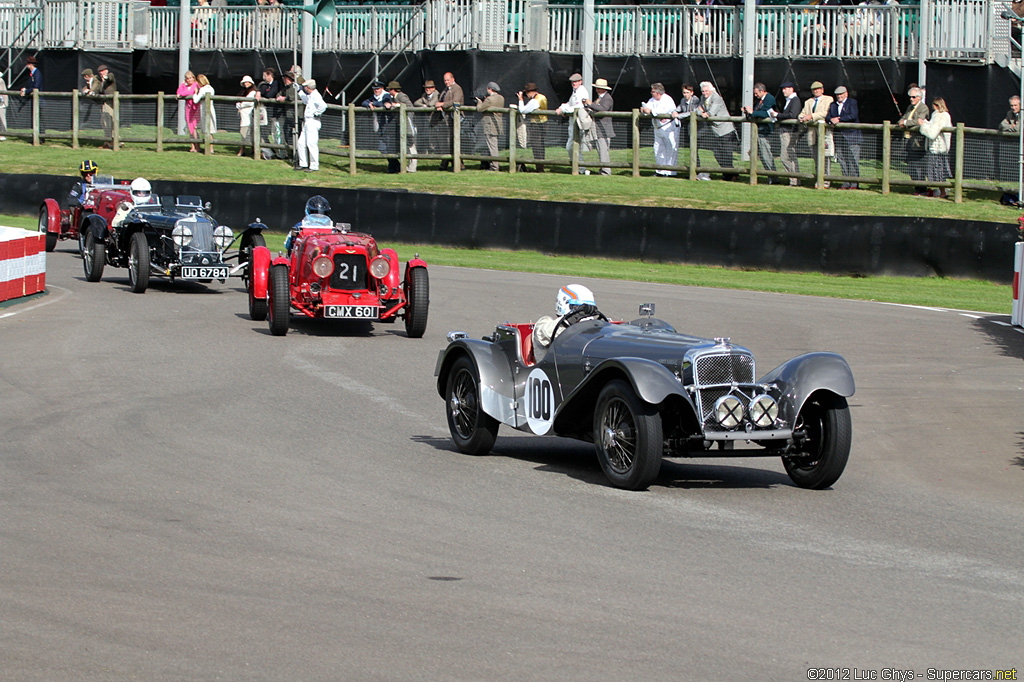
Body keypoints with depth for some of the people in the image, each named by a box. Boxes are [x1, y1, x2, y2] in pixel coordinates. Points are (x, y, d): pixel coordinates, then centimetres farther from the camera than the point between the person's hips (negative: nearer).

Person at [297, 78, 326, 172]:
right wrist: (300, 91, 41)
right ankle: (303, 164, 19)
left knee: (311, 143, -10)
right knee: (301, 143, 12)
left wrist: (316, 113, -19)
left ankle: (314, 166, -7)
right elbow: (305, 100, 41)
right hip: (306, 122, 10)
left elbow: (323, 105, -31)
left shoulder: (315, 96, -15)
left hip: (313, 122, -10)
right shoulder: (310, 96, 16)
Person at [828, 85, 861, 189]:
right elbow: (828, 117, 11)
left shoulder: (852, 102, 1)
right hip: (839, 137, 6)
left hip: (851, 135, -6)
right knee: (842, 160, 4)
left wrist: (839, 119, -14)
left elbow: (853, 116, -12)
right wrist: (831, 120, -13)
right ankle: (846, 183, 9)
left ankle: (854, 184, -5)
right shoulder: (833, 105, 18)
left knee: (853, 160, -7)